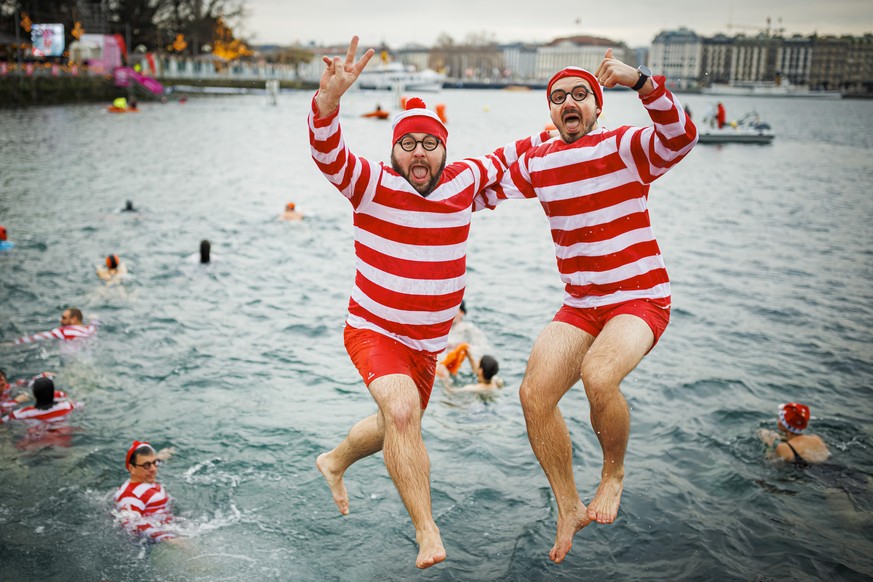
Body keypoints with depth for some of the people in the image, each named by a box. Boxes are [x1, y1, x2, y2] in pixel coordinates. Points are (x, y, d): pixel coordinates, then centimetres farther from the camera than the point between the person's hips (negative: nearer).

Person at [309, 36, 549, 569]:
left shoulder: (464, 181, -5)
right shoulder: (372, 184, -16)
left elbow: (508, 156, 13)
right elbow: (327, 152, -33)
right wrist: (329, 97, -50)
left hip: (428, 343, 5)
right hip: (373, 331, -5)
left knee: (398, 427, 23)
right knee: (402, 411, -30)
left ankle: (335, 462, 54)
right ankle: (427, 532, -17)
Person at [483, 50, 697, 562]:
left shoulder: (626, 147, -7)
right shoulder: (536, 163, 8)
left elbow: (682, 137, -28)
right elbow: (487, 192, 23)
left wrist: (639, 80, -40)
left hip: (641, 300, -5)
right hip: (579, 306, 5)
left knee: (598, 375, -33)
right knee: (535, 394, -13)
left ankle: (615, 474, 0)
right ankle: (569, 509, 9)